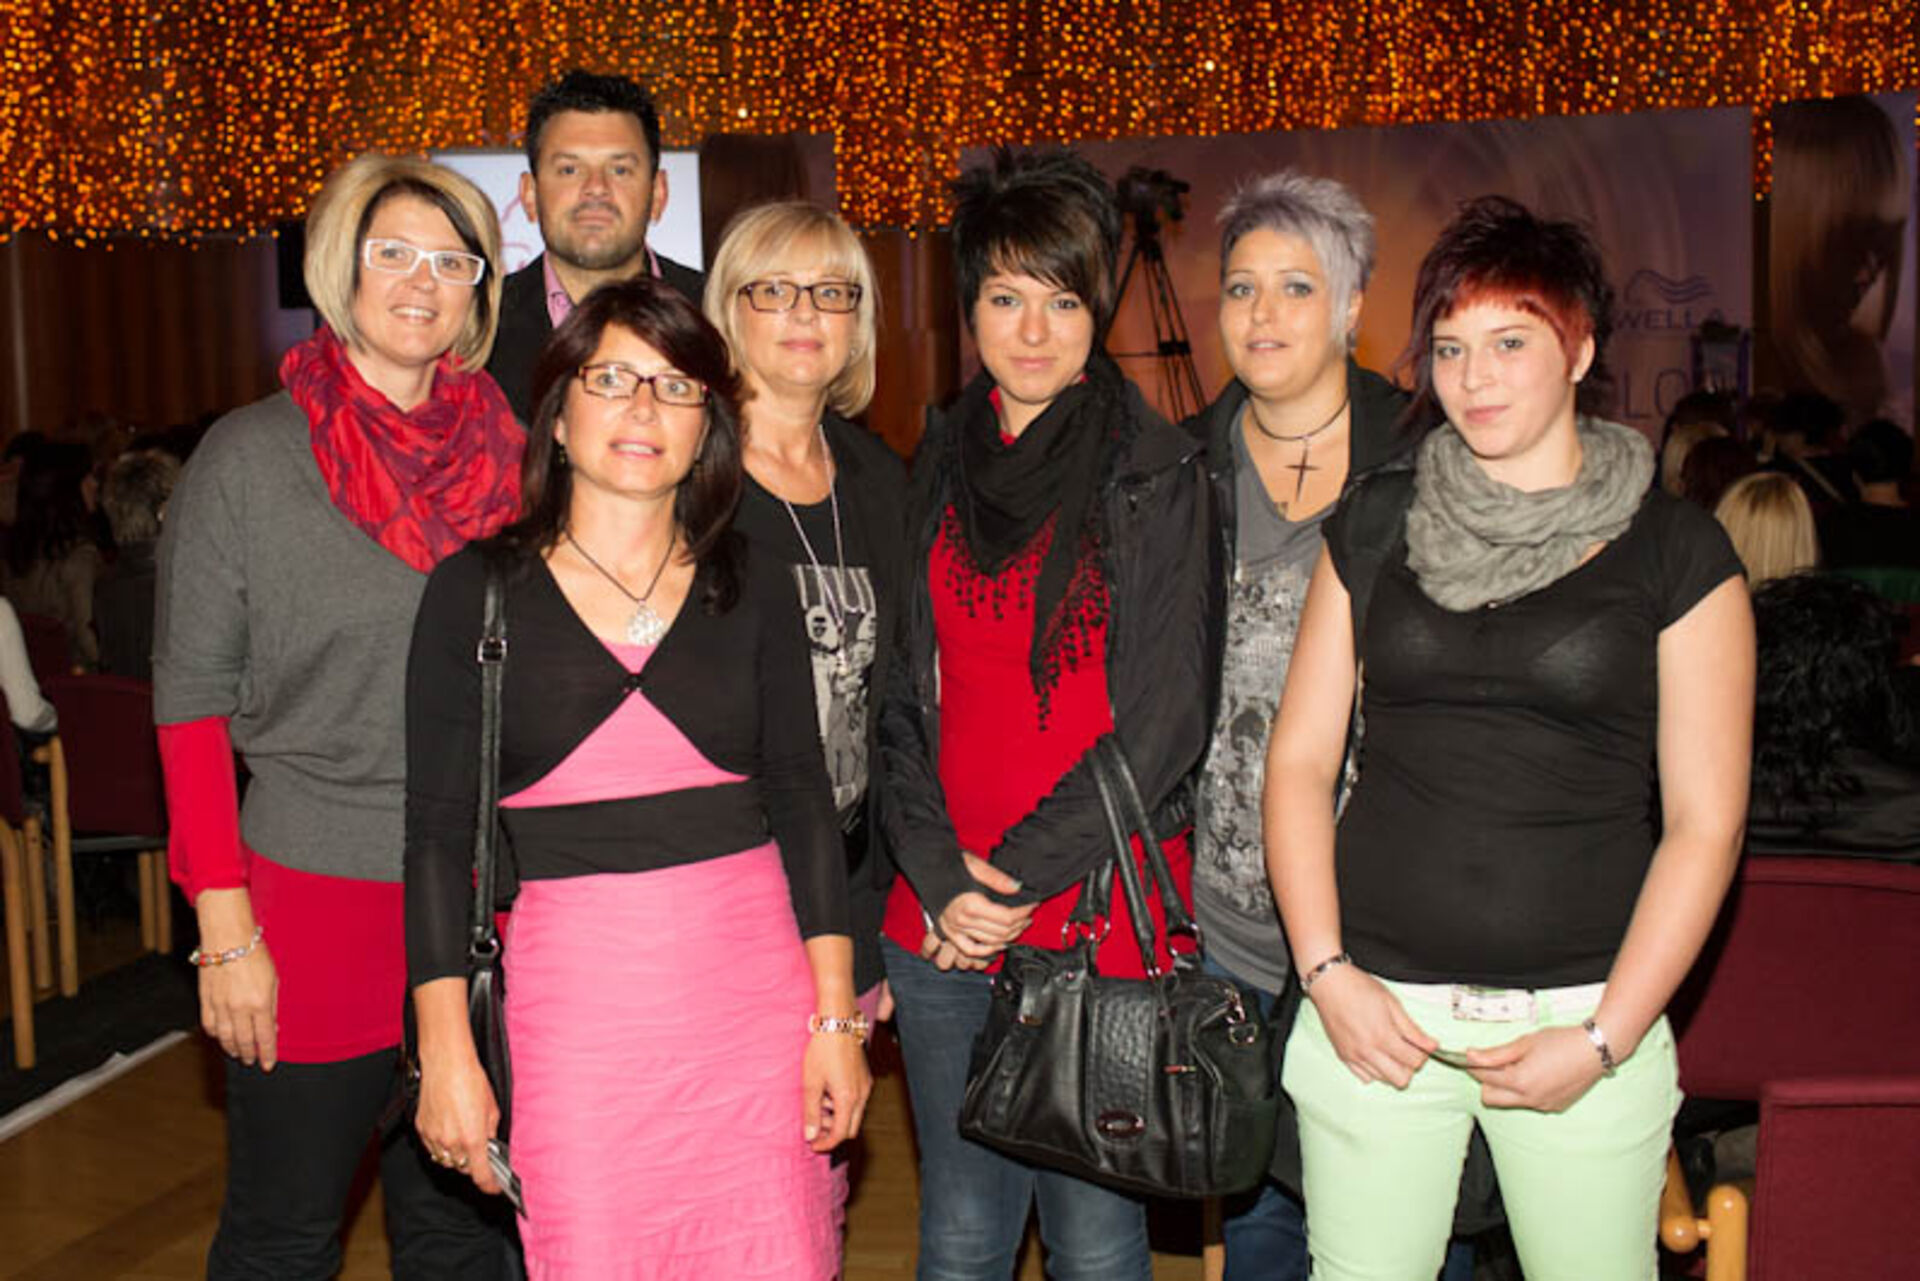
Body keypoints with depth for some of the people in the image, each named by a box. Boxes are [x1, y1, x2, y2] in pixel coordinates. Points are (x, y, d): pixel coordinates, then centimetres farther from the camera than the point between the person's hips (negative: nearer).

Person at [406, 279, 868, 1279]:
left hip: (753, 989, 2)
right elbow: (438, 828, 0)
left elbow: (803, 802, 6)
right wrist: (446, 1050, -4)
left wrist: (836, 1017, 1)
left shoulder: (753, 588, 5)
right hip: (574, 997, -1)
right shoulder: (476, 589, 0)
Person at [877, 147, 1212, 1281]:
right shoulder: (941, 471, 9)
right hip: (941, 927, 4)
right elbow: (906, 697, 9)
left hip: (1104, 916, -4)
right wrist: (941, 879, -4)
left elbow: (1165, 721, -9)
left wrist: (1019, 878, -11)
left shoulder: (1157, 477, -4)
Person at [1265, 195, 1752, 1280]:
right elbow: (1301, 757, 6)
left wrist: (1605, 1040, -8)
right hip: (1375, 1010, 2)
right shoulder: (1376, 526, 6)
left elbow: (1705, 822, -2)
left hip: (1584, 1018, -1)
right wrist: (1327, 974, -4)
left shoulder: (1675, 550, 0)